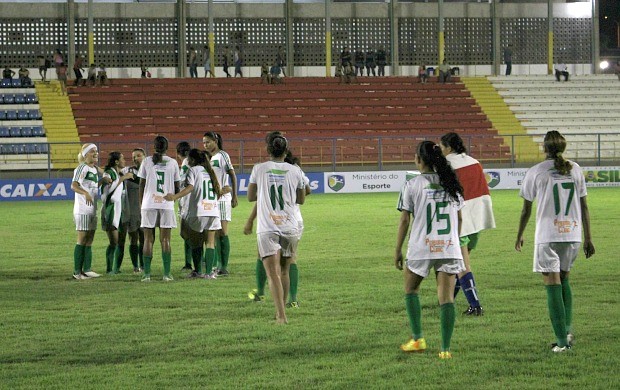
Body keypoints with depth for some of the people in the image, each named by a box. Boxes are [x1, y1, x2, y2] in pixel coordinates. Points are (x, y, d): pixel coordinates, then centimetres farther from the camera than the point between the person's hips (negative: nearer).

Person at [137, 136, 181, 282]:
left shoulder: (147, 161, 2)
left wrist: (141, 203, 12)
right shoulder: (172, 163, 3)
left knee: (148, 239, 4)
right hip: (167, 204, 0)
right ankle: (167, 274, -1)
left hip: (149, 204, 0)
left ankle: (146, 273, 0)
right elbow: (177, 187, 7)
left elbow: (141, 185, 3)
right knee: (165, 240, 3)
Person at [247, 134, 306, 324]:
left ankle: (281, 315, -20)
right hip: (290, 228, 2)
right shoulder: (295, 171, 4)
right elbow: (301, 199, 16)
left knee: (273, 274, -7)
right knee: (284, 271, 17)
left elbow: (250, 197, 11)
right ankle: (280, 312, 26)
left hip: (267, 229, -2)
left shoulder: (259, 169, 1)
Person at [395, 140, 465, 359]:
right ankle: (445, 348, -4)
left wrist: (397, 251, 4)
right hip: (449, 248, 3)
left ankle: (418, 339, 15)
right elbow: (459, 218, 13)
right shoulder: (451, 183, 6)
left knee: (411, 290, 19)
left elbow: (404, 221, -4)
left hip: (421, 249, -2)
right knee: (446, 297, 1)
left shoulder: (412, 186, -6)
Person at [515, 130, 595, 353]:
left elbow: (526, 208, 2)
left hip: (548, 236, -4)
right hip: (573, 234, 4)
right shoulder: (575, 170, 7)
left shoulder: (536, 172, -2)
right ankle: (568, 329, 12)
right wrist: (588, 238, 13)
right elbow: (584, 206, 8)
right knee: (564, 279, 22)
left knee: (552, 284, -3)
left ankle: (562, 340, -8)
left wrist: (520, 235, 15)